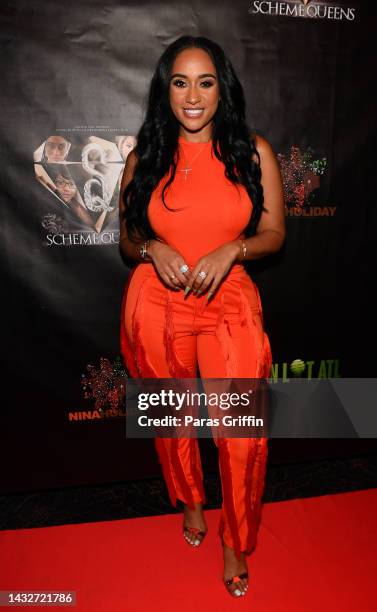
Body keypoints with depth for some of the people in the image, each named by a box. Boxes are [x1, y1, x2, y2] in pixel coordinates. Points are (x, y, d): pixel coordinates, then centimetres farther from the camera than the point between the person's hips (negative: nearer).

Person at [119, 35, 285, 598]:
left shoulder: (253, 153, 0)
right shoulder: (144, 160, 3)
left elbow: (274, 234, 3)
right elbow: (126, 242, 9)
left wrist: (232, 249, -16)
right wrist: (153, 249, -13)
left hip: (230, 306, -1)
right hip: (157, 309, 2)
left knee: (244, 433, -4)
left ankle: (236, 542, 26)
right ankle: (191, 502, 48)